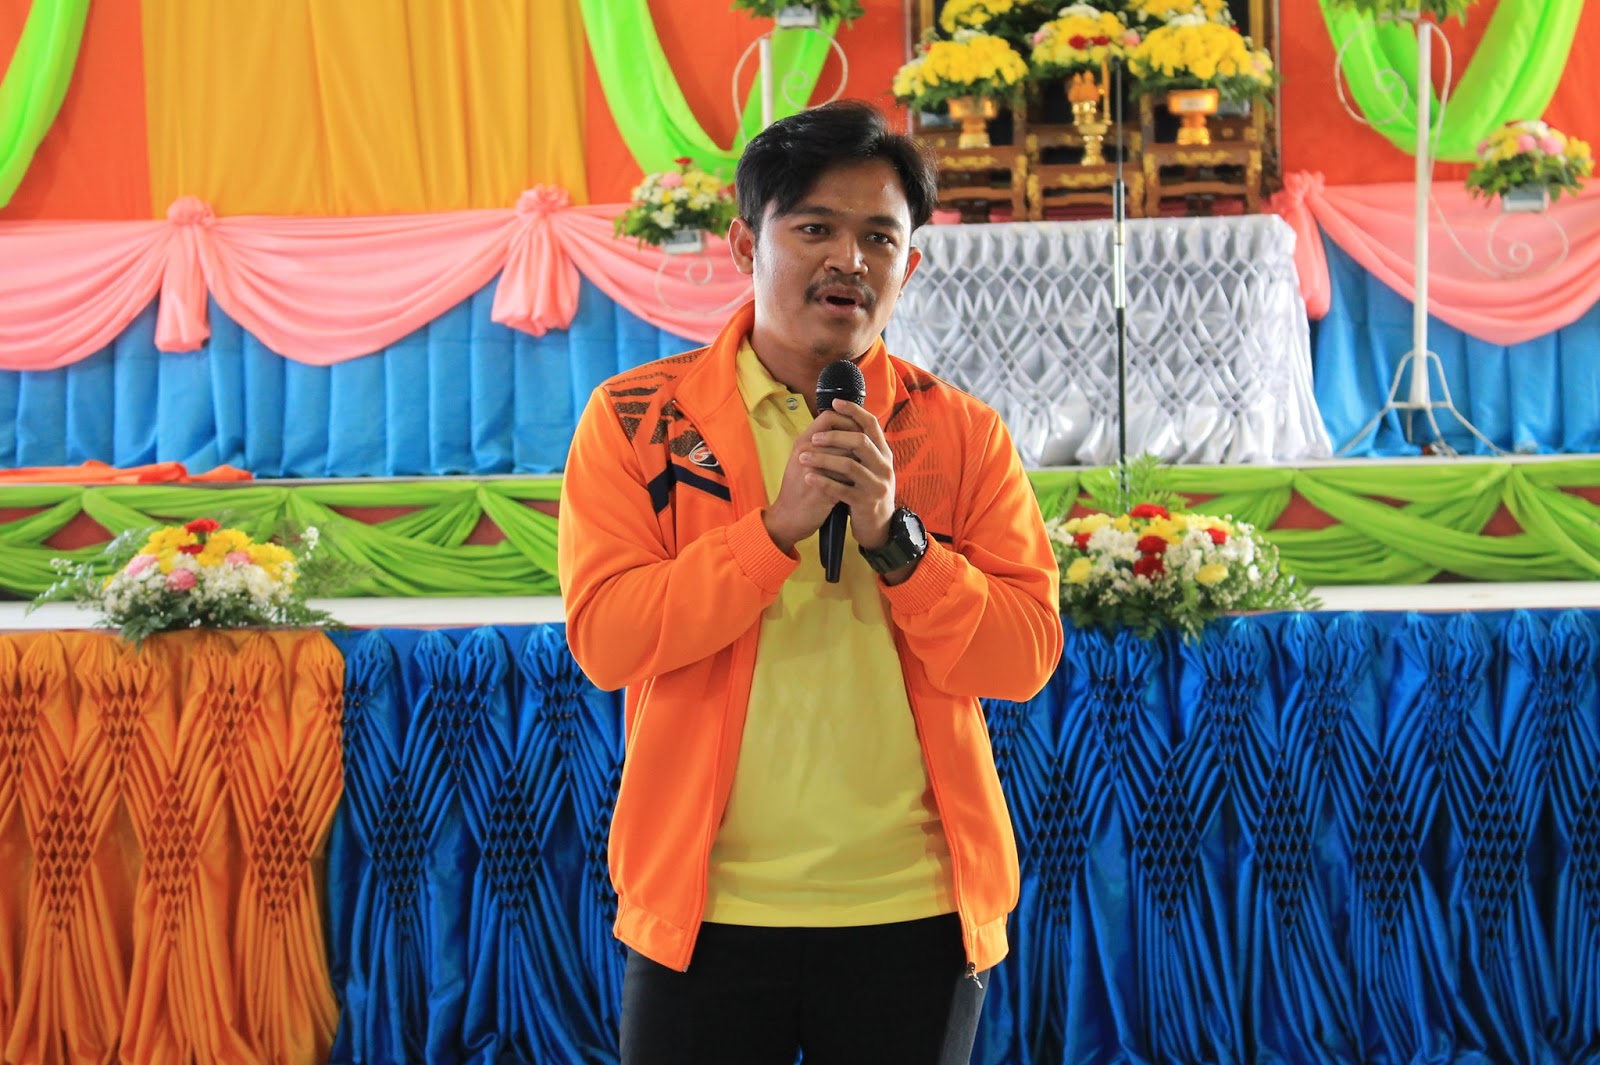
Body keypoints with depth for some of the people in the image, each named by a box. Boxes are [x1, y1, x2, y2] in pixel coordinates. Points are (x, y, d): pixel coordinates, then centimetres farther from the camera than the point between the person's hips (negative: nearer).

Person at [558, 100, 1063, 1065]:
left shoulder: (964, 435, 4)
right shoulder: (637, 418, 0)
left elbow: (1024, 657, -3)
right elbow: (606, 638, -10)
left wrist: (895, 538, -16)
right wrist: (778, 526, -18)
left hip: (914, 914, 1)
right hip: (706, 909, -1)